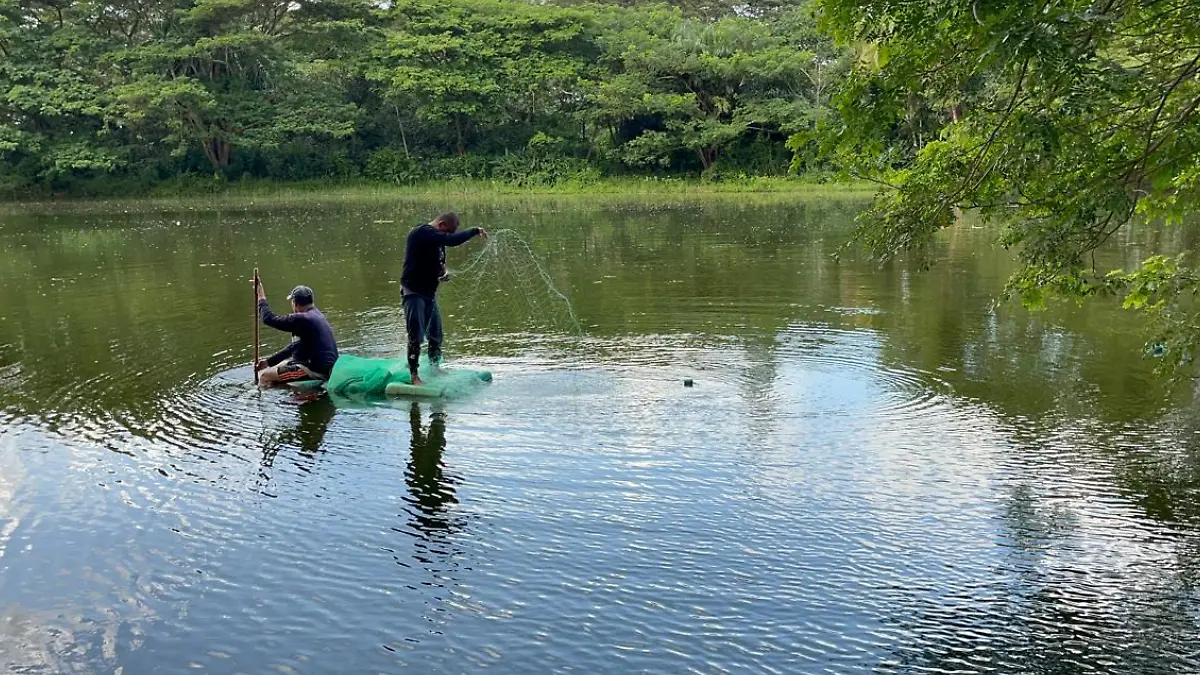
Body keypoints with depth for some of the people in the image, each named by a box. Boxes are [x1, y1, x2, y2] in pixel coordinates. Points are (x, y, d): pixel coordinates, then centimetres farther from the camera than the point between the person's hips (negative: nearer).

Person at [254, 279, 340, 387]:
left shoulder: (302, 319, -16)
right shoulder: (316, 315, 16)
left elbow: (270, 319, -12)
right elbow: (295, 346, 21)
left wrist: (261, 298, 4)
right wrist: (270, 361, 20)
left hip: (318, 370, -11)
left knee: (265, 376, -7)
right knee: (281, 365, 29)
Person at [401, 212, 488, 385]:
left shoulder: (437, 240, 13)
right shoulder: (421, 233, -17)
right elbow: (453, 241, -31)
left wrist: (442, 271, 0)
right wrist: (475, 231, -19)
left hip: (429, 293, 9)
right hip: (413, 292, -9)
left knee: (436, 335, 15)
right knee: (416, 337, -10)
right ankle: (414, 376, -6)